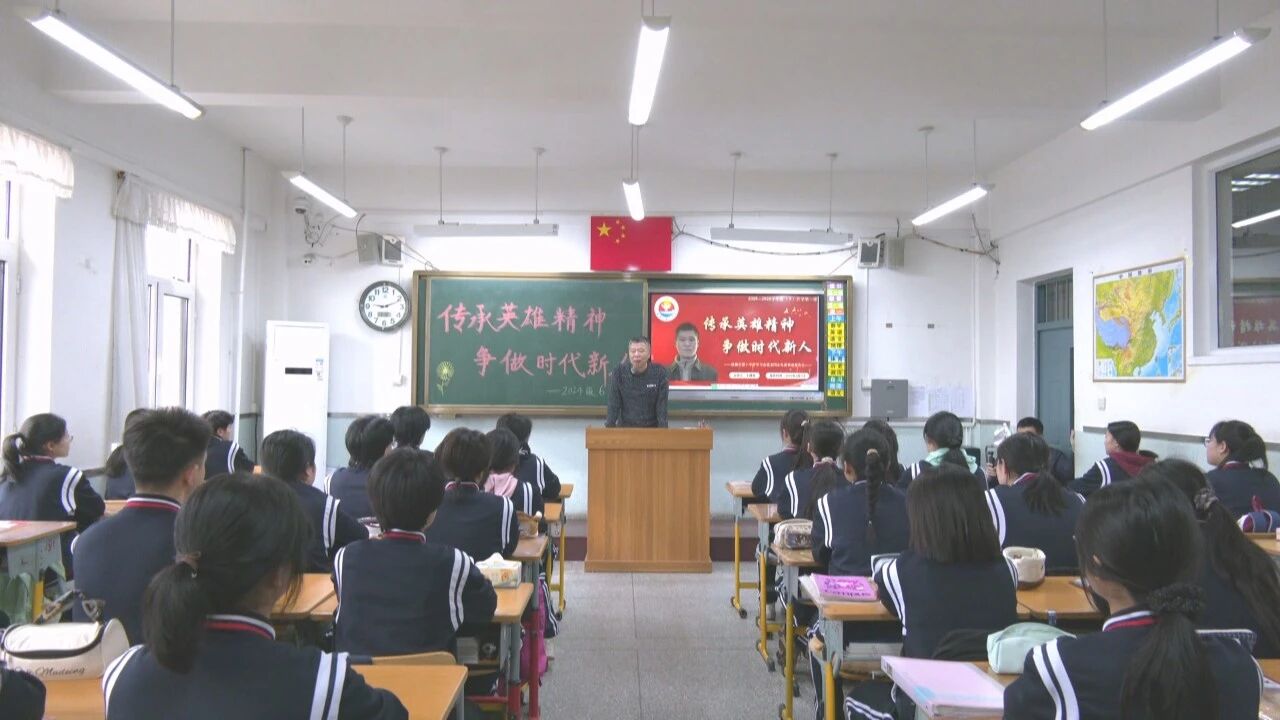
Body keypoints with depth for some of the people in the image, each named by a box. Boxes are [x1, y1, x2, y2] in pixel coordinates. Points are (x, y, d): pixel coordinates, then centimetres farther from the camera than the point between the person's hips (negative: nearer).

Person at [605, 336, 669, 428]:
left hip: (652, 427, 0)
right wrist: (609, 426, -11)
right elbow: (613, 405, -3)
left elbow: (661, 405, -7)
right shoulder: (618, 373, -3)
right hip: (625, 427, 1)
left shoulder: (659, 373, -5)